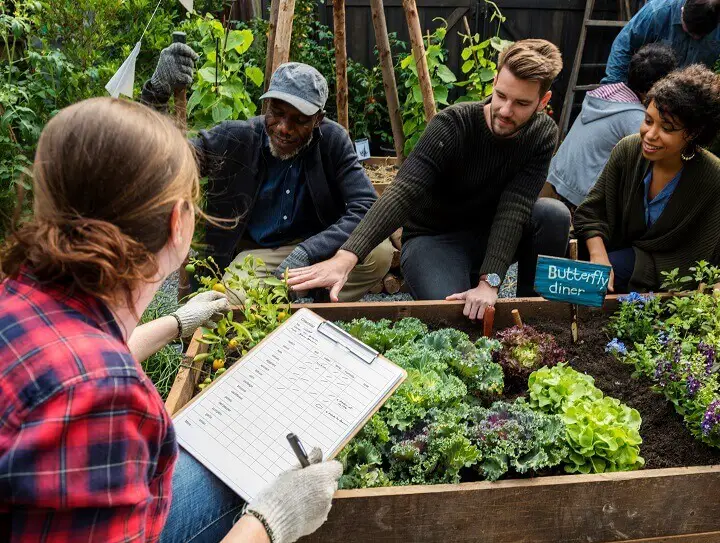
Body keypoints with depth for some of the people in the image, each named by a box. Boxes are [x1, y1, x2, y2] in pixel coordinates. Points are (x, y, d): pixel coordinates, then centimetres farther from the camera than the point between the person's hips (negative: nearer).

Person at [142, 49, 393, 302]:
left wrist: (307, 252, -32)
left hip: (318, 250, 2)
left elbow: (367, 206, -18)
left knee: (380, 252, -27)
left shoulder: (333, 140, -10)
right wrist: (157, 91, -35)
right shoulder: (234, 138, -12)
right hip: (255, 252, -1)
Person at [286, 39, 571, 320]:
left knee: (554, 214, -25)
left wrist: (489, 282, -37)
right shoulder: (451, 125, -23)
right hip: (434, 238, -4)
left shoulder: (542, 135, -13)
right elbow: (404, 193, -35)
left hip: (490, 234, 4)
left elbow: (514, 209, -23)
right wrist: (347, 256, -49)